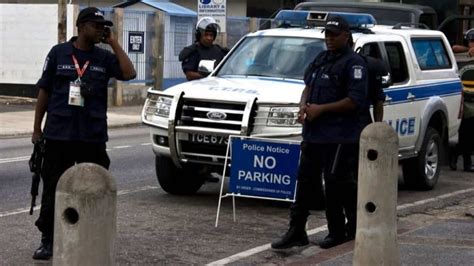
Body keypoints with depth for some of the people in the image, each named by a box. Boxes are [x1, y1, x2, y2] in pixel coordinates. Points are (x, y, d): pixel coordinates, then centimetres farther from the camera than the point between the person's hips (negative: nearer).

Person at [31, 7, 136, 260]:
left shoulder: (104, 58, 6)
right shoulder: (58, 53, 2)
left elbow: (129, 73, -11)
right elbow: (44, 92, 5)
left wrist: (113, 43, -7)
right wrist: (37, 128, 4)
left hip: (93, 137, 1)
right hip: (58, 134, -1)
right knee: (53, 189, 2)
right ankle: (47, 241, 9)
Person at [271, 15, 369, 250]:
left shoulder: (353, 63, -9)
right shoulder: (322, 58, 17)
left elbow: (355, 101, -17)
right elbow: (308, 86, 24)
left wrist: (320, 109, -17)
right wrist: (303, 106, 2)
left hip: (339, 136, -8)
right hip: (314, 133, 8)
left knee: (335, 184, -3)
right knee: (304, 180, 7)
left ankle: (337, 232, 9)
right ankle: (296, 231, 10)